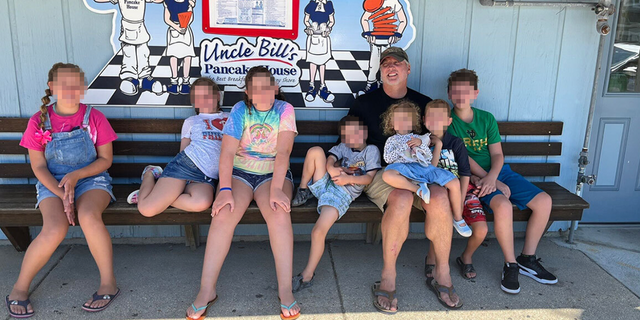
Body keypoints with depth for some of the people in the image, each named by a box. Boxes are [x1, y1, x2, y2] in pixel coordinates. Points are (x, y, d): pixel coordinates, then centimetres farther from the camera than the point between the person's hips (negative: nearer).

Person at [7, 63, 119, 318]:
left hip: (91, 178, 0)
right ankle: (20, 288, -4)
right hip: (52, 183, 1)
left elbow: (105, 159, 1)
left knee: (88, 216, -35)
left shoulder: (94, 118, -2)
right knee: (55, 229, -29)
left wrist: (76, 176, -15)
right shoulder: (39, 122, -1)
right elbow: (39, 167, 0)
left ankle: (109, 283, -20)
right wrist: (62, 194, -15)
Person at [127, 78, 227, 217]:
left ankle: (162, 197, -12)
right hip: (186, 164, 0)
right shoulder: (191, 121, 20)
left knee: (202, 202, -39)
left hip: (207, 178, 0)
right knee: (146, 209, -16)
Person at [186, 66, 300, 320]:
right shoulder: (240, 110, -3)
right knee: (223, 215, -27)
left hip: (273, 174, -1)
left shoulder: (284, 110, -6)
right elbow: (227, 152, -12)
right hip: (239, 173, 1)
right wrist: (225, 189, -25)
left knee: (279, 213, -32)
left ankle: (285, 289, -24)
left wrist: (276, 189, -28)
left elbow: (283, 152, -16)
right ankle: (207, 290, -19)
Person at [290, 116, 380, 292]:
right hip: (324, 184, 5)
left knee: (319, 231, -26)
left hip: (343, 194, -5)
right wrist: (331, 168, -18)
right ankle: (303, 191, -2)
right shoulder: (342, 147, 24)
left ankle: (307, 275, -11)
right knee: (316, 151, -19)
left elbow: (369, 178, 3)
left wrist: (348, 179, -12)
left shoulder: (371, 150, 14)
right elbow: (330, 159, 5)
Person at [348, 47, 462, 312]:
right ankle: (388, 279, -22)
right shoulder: (364, 103, 9)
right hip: (379, 171, -2)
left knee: (440, 198, -31)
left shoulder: (424, 104, 16)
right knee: (402, 199, -37)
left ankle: (442, 273, -11)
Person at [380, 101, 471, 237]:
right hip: (406, 168, -2)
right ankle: (418, 189, -28)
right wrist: (403, 147, 3)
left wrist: (421, 143, 7)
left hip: (425, 166, 2)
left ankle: (458, 219, -3)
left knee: (454, 183, -17)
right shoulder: (392, 140, 25)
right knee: (387, 175, -38)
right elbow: (387, 159, 8)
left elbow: (430, 156, 20)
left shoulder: (420, 138, 31)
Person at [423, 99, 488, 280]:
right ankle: (431, 259, 0)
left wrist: (460, 202, -10)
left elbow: (465, 174, -3)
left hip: (462, 190, 1)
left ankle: (466, 258, 16)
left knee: (481, 230, -16)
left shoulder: (456, 143, -1)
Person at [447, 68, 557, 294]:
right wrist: (495, 183, -16)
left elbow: (497, 154, 3)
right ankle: (510, 265, -13)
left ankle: (527, 259, 6)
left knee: (544, 201, -10)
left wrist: (491, 177, -20)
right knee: (503, 205, -33)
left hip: (497, 171, 5)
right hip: (471, 175, -5)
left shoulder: (487, 119, 9)